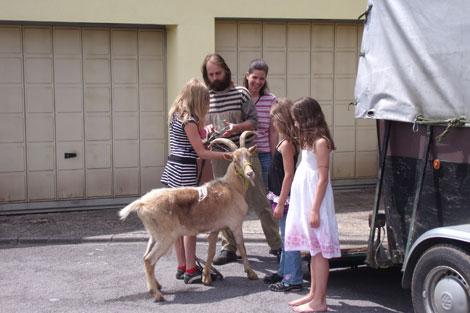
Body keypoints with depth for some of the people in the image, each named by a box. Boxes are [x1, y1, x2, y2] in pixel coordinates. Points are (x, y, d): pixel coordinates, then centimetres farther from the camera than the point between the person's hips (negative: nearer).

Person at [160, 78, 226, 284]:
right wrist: (230, 155, -13)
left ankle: (182, 266, 20)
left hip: (172, 169, 9)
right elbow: (201, 152, -14)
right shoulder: (189, 120, -14)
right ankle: (190, 270, 1)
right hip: (185, 171, -9)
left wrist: (201, 123, 10)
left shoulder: (176, 115, 12)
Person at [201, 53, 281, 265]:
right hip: (219, 158, 3)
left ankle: (276, 244, 10)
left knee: (258, 200, 0)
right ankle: (229, 248, 19)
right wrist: (205, 129, -9)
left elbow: (253, 121, -1)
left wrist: (237, 127, -18)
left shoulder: (241, 93, -1)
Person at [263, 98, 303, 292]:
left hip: (285, 198, -10)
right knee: (285, 238, 20)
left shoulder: (286, 145, -19)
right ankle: (284, 272, 33)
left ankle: (293, 280, 3)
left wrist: (280, 204, -20)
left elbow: (289, 175, -21)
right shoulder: (287, 142, 10)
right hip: (283, 198, 10)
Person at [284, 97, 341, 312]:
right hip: (304, 201, 9)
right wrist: (309, 208, 9)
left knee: (319, 251, -3)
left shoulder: (320, 142, -14)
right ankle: (313, 293, 22)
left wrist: (315, 210, -19)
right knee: (313, 250, 14)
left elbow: (322, 179, -17)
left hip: (315, 203, -9)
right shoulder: (309, 141, 13)